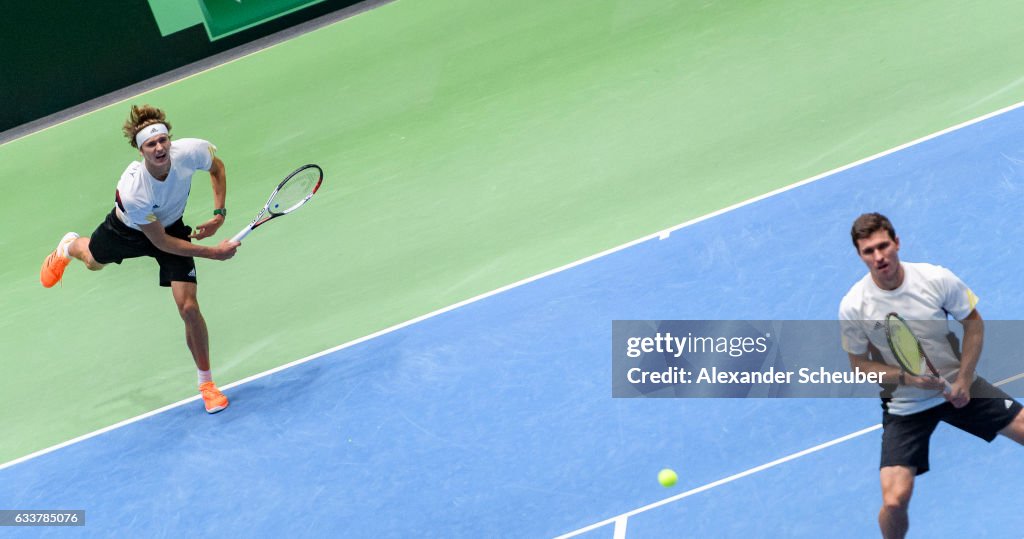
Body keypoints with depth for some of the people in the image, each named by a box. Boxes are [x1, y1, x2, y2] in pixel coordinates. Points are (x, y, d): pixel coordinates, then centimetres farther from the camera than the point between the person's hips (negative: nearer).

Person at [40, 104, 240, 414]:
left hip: (172, 227, 1)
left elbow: (217, 167, -8)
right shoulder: (132, 192, -43)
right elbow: (161, 242, -31)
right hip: (129, 229, -1)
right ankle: (70, 246, 75)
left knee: (189, 309, -11)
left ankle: (206, 383, 11)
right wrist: (213, 253, -33)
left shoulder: (191, 151, -36)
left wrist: (219, 214, -17)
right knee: (93, 261, 34)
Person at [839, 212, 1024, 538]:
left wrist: (963, 379, -10)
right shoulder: (853, 307, -18)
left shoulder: (938, 279, -16)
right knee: (894, 500, -16)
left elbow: (973, 324, -2)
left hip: (958, 385, 2)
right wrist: (905, 377, -22)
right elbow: (859, 364, -5)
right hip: (905, 406, -2)